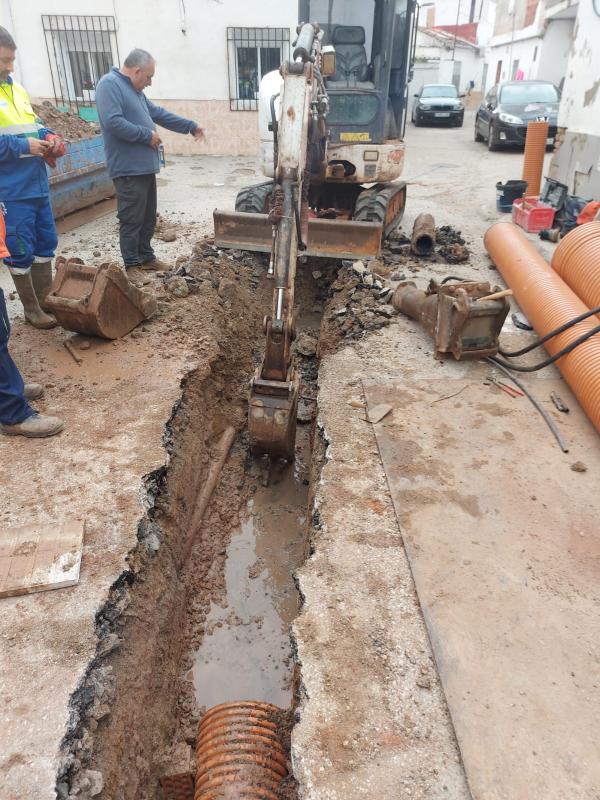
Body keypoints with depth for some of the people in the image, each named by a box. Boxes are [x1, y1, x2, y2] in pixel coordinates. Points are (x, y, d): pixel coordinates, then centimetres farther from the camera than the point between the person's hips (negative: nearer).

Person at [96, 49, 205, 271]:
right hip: (129, 169, -10)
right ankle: (132, 266, 2)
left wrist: (190, 126, 27)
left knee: (148, 217, 15)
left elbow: (159, 113, 27)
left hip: (145, 166, 10)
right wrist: (147, 135, -16)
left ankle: (146, 257, 27)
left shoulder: (135, 89, 18)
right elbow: (113, 122, -24)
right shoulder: (109, 84, -12)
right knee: (132, 219, -5)